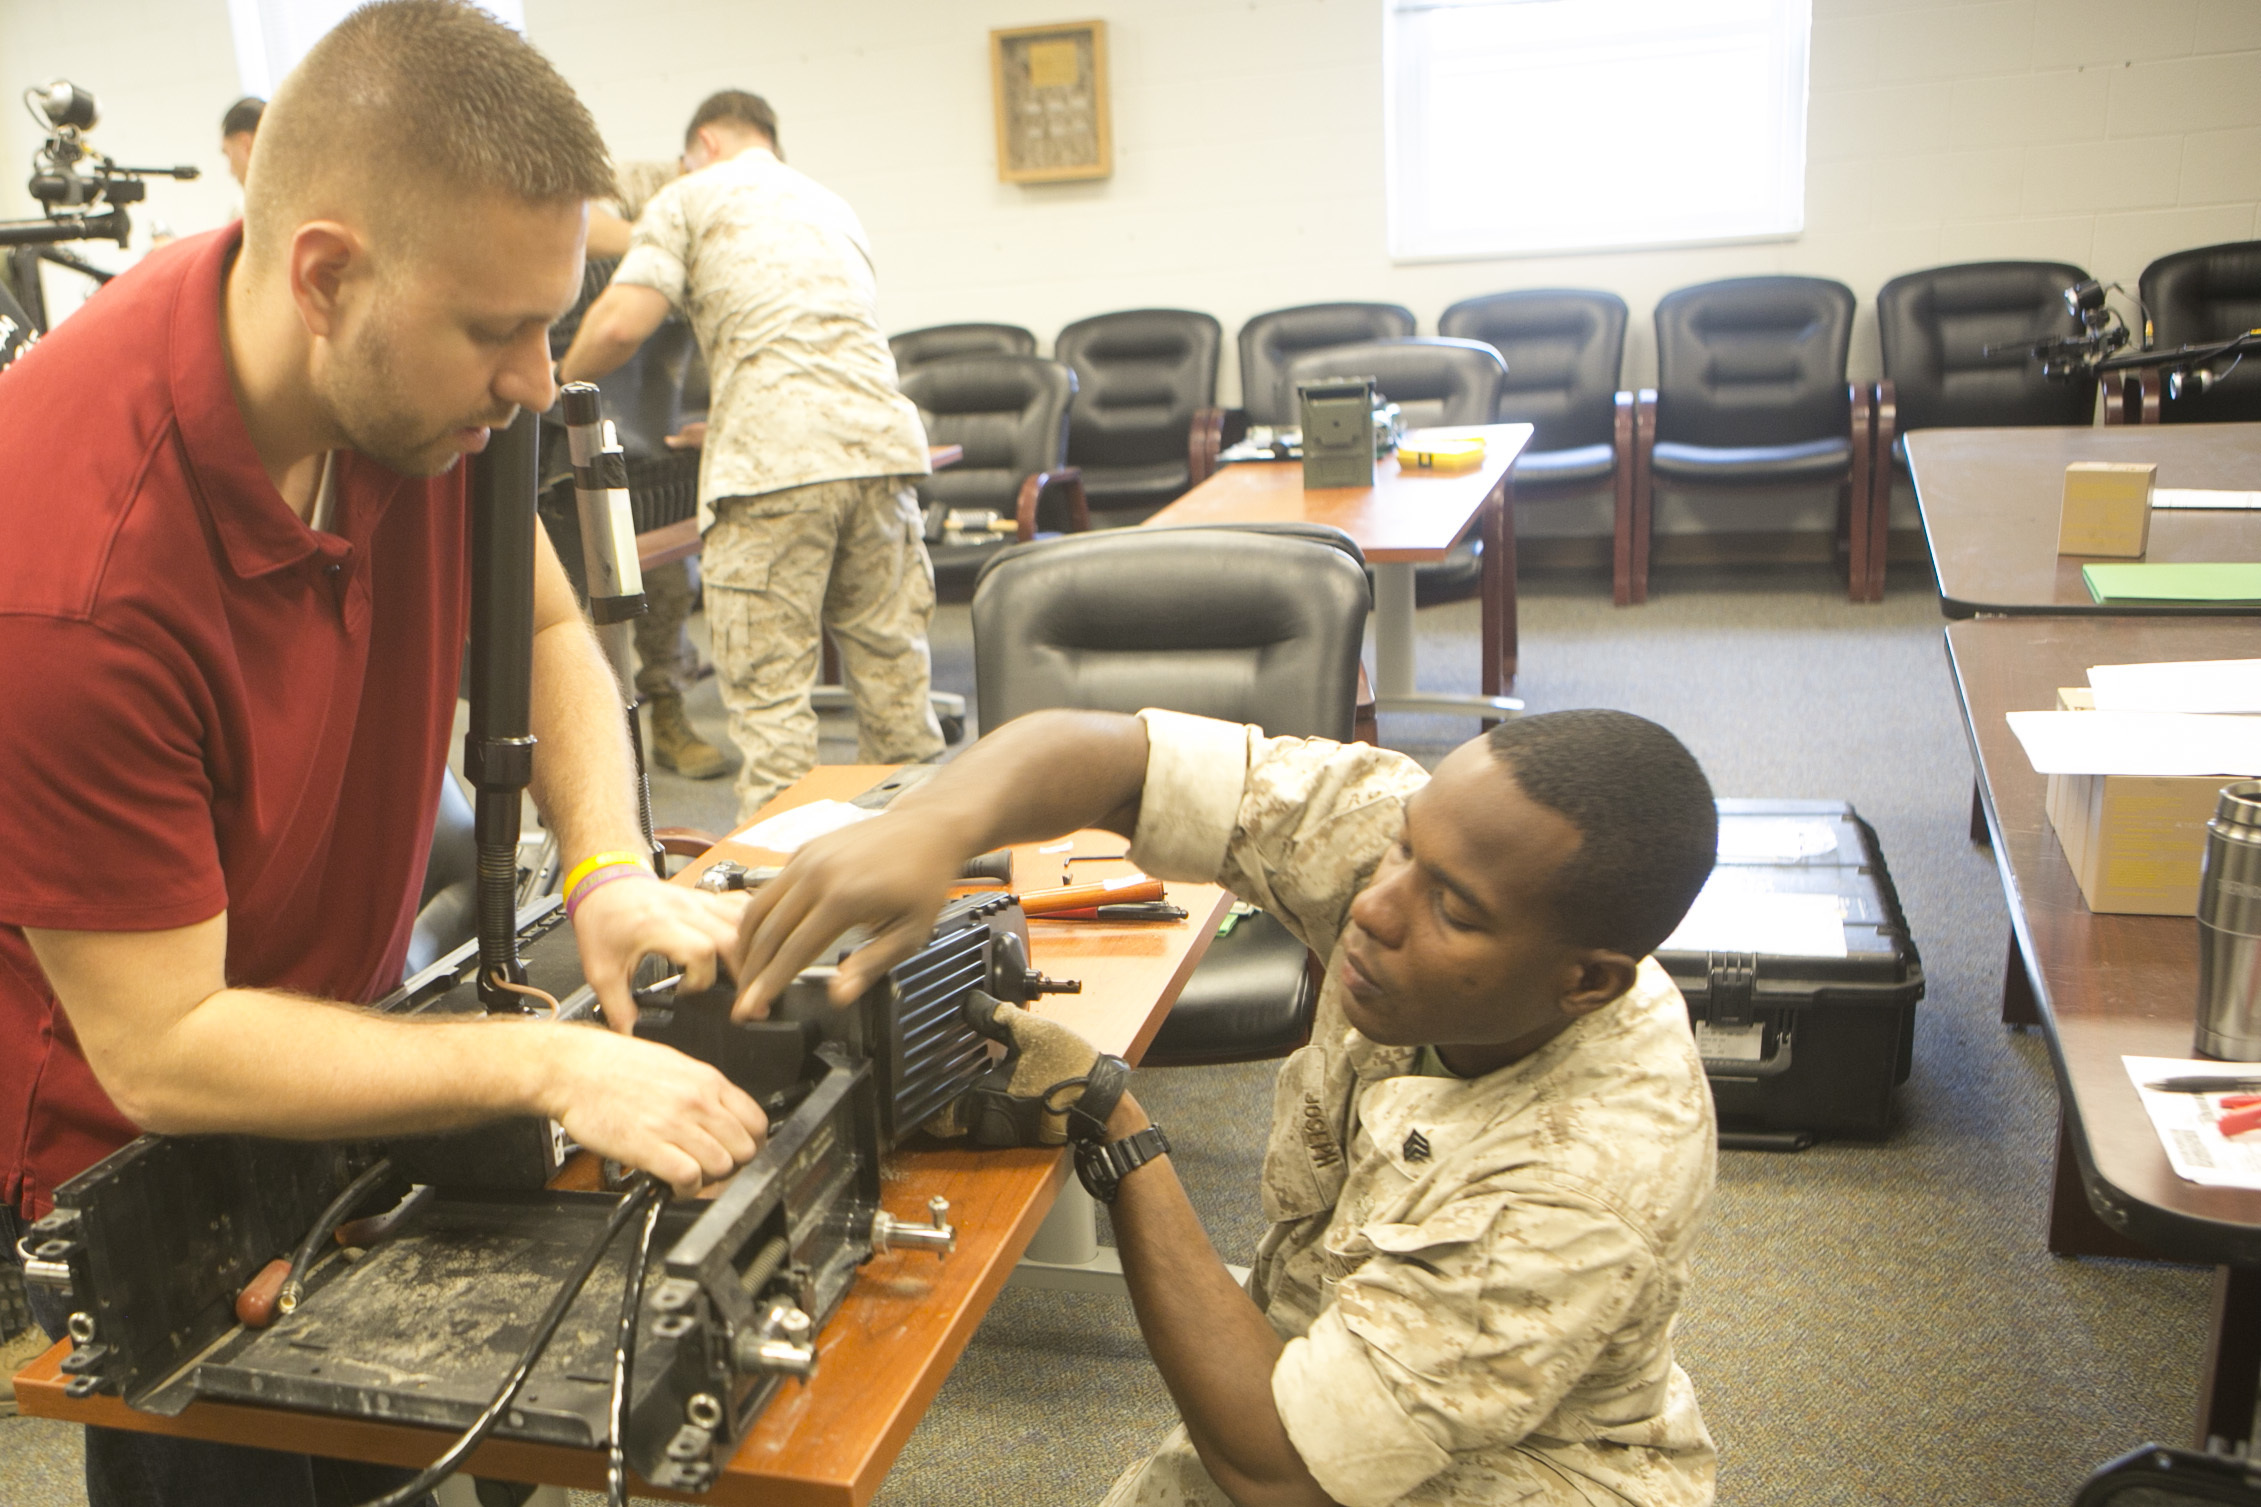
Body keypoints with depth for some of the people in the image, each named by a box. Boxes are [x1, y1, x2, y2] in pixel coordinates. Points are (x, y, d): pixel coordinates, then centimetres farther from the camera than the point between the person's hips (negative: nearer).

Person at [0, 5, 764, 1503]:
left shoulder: (418, 382, -17)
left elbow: (539, 625, 0)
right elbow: (160, 1049, -28)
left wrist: (610, 867, -16)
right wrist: (550, 1064, -34)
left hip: (345, 1029, 6)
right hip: (138, 1148, -5)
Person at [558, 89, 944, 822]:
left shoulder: (691, 195, 12)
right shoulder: (832, 204, 31)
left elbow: (620, 322, -1)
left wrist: (559, 383, 19)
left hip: (771, 460, -5)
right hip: (879, 439, 6)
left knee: (769, 693, -3)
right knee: (893, 673, 9)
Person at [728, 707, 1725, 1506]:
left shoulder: (1594, 1183, -34)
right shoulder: (1435, 843, -21)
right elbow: (1105, 755, -22)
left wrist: (1112, 1128, -26)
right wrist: (930, 826, -43)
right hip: (1313, 1351, 5)